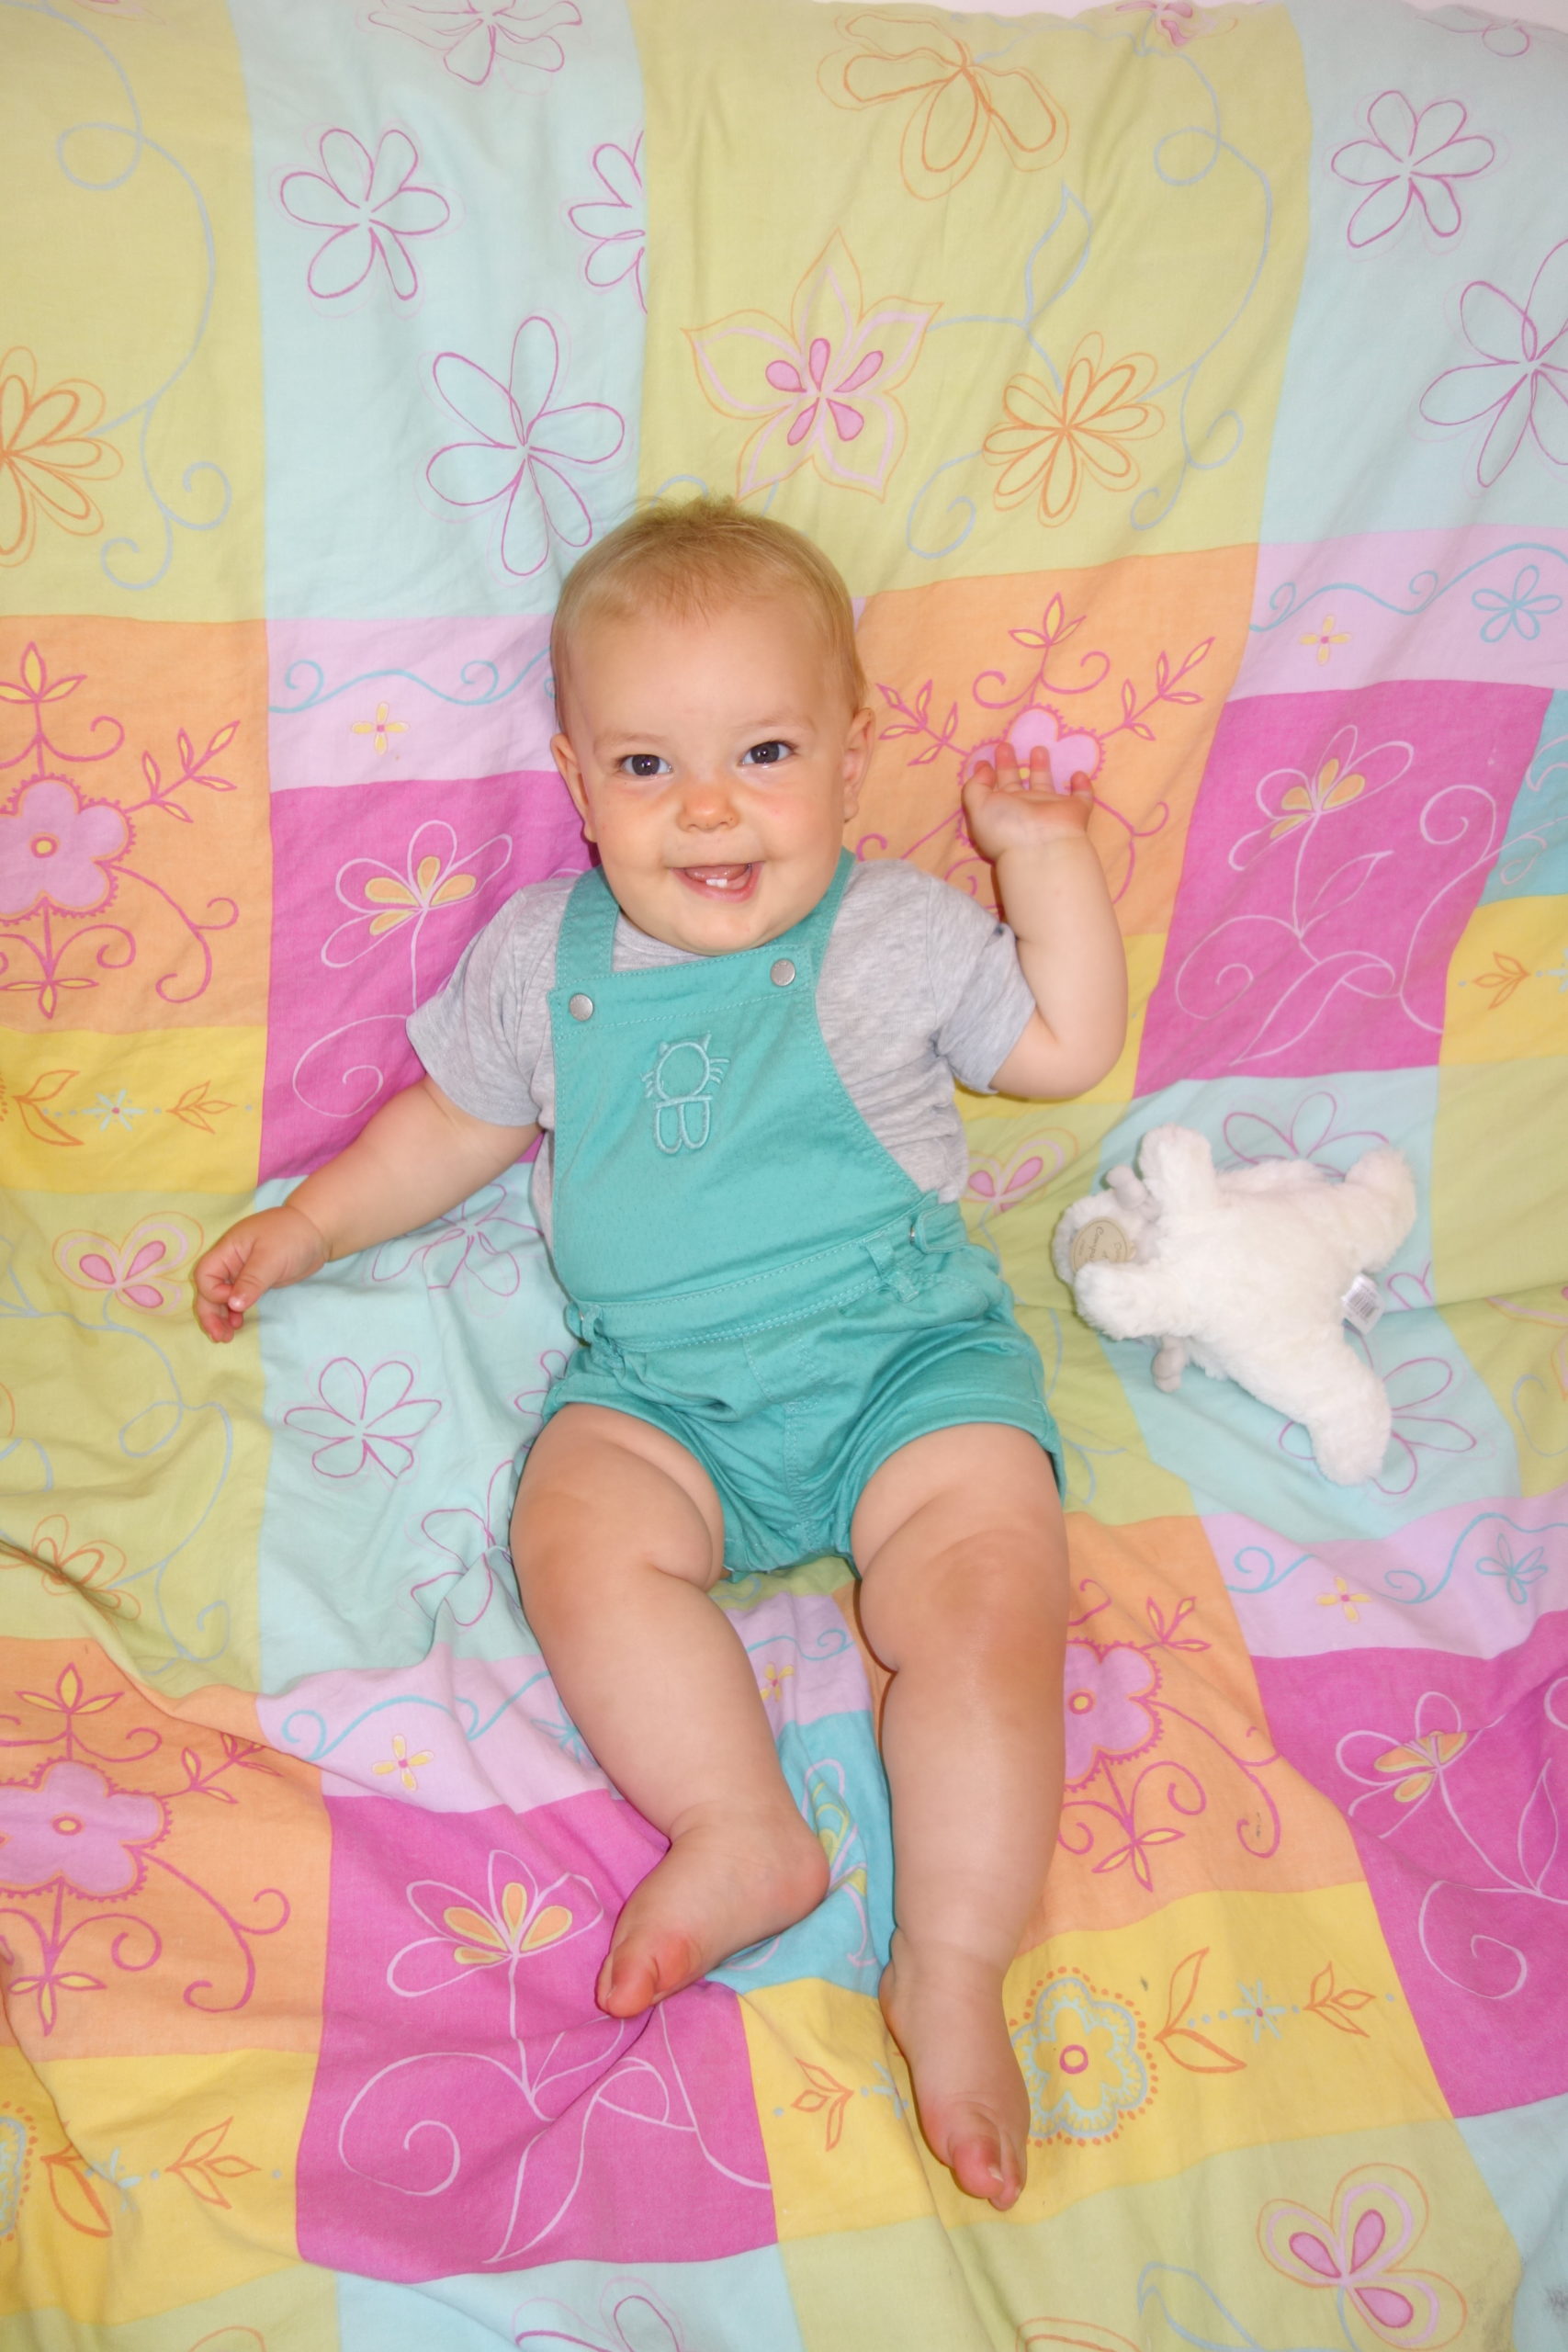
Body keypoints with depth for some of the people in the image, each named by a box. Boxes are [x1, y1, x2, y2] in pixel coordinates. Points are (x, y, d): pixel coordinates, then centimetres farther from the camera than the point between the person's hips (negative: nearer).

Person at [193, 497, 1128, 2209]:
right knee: (578, 1532, -27)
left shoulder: (899, 934, 4)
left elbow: (1068, 1048, 14)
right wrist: (306, 1227, 20)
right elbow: (457, 1121, 22)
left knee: (990, 1591, -24)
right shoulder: (541, 959, 7)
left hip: (905, 1348, -2)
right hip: (658, 1381, 2)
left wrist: (1048, 853, 6)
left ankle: (950, 1964, -18)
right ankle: (743, 1834, -21)